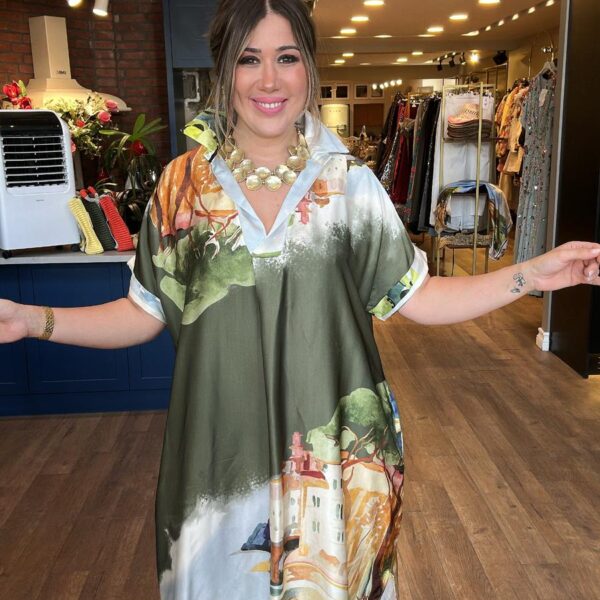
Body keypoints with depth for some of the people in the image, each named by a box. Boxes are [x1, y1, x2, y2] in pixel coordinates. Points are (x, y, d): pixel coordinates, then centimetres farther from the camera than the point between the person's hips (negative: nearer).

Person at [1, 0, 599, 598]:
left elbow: (415, 298, -1)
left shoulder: (349, 182, -3)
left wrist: (532, 274, -10)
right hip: (223, 446, 0)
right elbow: (143, 313, 1)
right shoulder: (184, 185, -3)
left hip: (332, 447, 0)